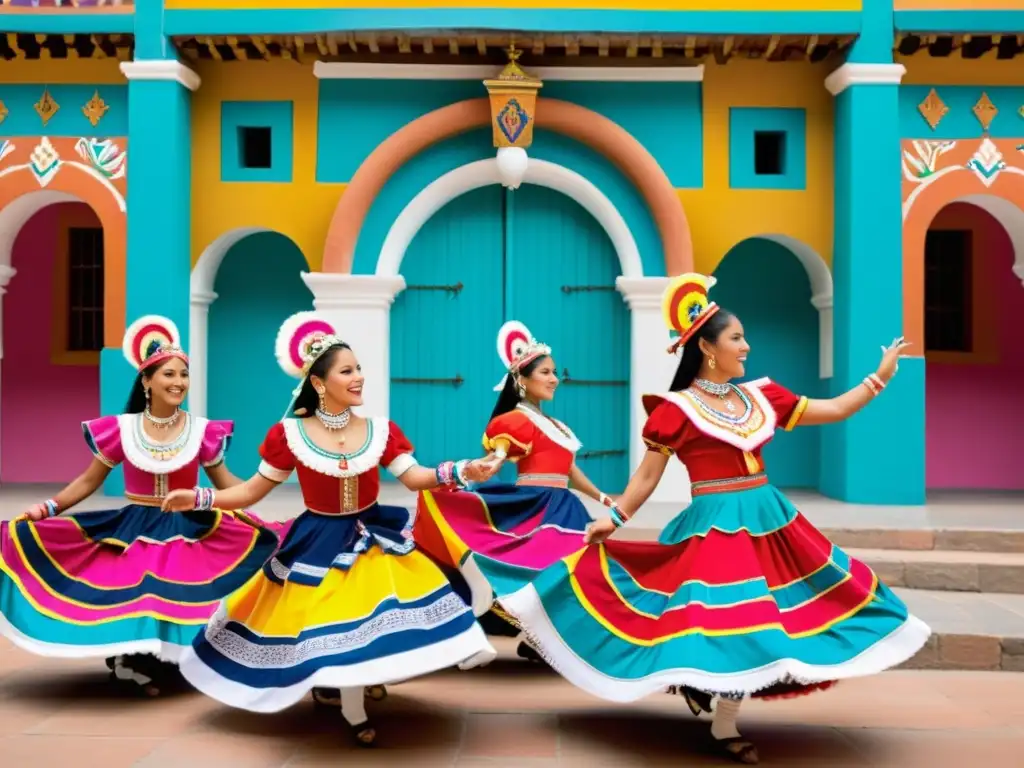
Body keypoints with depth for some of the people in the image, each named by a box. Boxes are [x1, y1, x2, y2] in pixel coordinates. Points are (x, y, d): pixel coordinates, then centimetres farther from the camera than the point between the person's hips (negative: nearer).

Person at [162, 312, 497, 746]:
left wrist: (457, 472, -30)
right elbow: (254, 490, -6)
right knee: (334, 627, 3)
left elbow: (413, 477, -13)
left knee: (369, 620, 1)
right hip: (319, 543, -2)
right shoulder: (289, 435, -13)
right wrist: (199, 498, -18)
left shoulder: (380, 430, -7)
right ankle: (354, 711, 25)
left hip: (374, 535, 2)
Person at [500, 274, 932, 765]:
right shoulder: (676, 408, -7)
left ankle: (702, 684, 30)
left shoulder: (761, 396, 8)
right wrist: (614, 518, -8)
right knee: (731, 623, -5)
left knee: (752, 624, 10)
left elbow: (833, 410, 12)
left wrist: (881, 376, 7)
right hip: (715, 526, -6)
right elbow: (648, 474, -2)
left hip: (769, 520, 7)